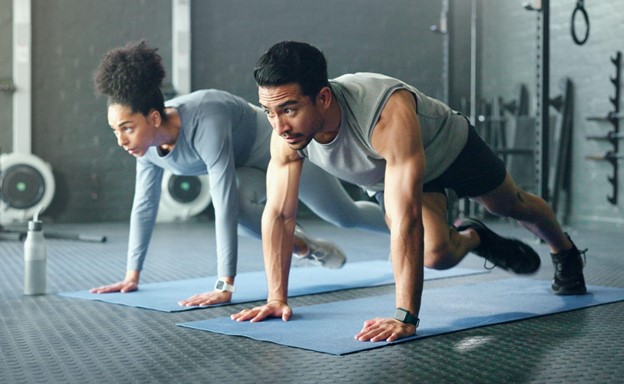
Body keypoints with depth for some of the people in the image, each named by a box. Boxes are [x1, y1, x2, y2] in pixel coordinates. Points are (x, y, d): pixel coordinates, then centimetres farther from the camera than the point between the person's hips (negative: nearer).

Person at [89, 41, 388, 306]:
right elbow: (144, 205, -10)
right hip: (250, 164, 6)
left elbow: (225, 204, -46)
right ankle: (305, 249, 3)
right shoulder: (148, 140, -21)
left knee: (347, 217, 13)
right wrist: (132, 275, -9)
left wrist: (225, 287, -47)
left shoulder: (205, 122, -44)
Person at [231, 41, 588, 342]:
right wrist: (277, 297, -22)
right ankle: (475, 238, 23)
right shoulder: (286, 132, -32)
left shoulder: (388, 114, -49)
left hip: (451, 149, -3)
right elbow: (279, 213, -22)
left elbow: (406, 220, -53)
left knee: (513, 205, 21)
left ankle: (565, 252, 55)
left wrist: (405, 317, -54)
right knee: (437, 254, -15)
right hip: (390, 175, 4)